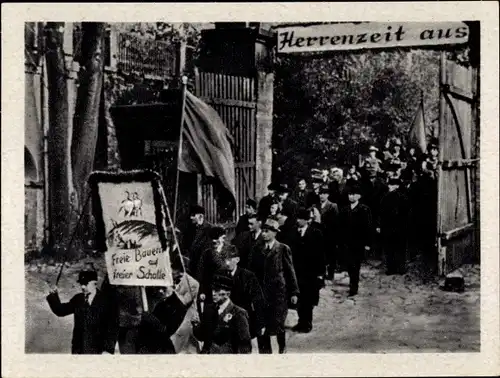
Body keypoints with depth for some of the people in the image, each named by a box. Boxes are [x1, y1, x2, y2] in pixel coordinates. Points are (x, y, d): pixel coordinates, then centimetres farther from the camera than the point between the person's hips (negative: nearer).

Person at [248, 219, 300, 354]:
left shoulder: (283, 249, -1)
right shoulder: (257, 250, 10)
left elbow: (290, 271, 0)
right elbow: (252, 270, 12)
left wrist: (294, 292, -3)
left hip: (278, 293, -3)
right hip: (260, 292, 3)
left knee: (276, 325, -2)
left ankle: (282, 348, 25)